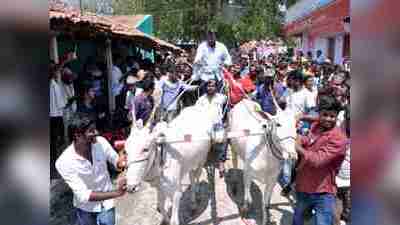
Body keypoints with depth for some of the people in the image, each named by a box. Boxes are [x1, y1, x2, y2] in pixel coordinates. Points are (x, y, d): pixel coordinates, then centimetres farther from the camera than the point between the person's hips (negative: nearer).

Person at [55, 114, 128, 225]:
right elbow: (83, 195, -29)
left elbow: (116, 161, -6)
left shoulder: (101, 142, -20)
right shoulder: (64, 162, -27)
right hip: (86, 208, -1)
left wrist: (120, 163, -31)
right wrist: (116, 193, -38)